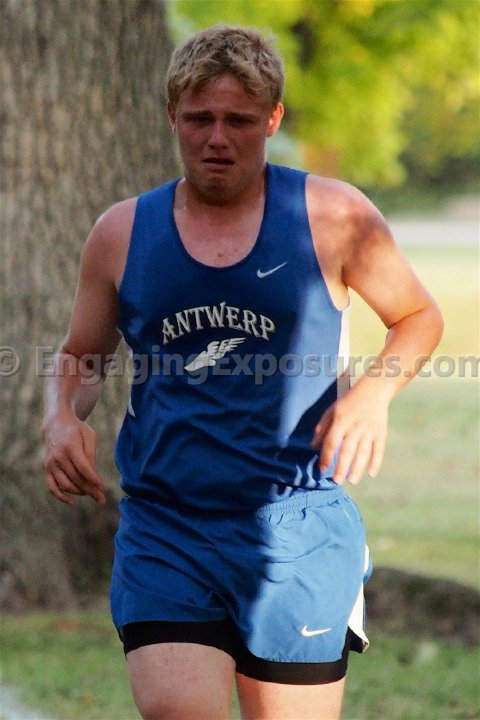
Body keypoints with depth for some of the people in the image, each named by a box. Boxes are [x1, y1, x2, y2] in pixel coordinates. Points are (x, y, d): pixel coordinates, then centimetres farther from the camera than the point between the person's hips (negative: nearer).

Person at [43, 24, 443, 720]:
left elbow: (419, 316, 14)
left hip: (296, 531, -1)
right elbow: (81, 359, 21)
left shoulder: (332, 217, 1)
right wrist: (64, 420, -2)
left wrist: (374, 390, -7)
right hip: (162, 530, 1)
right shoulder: (122, 233, 7)